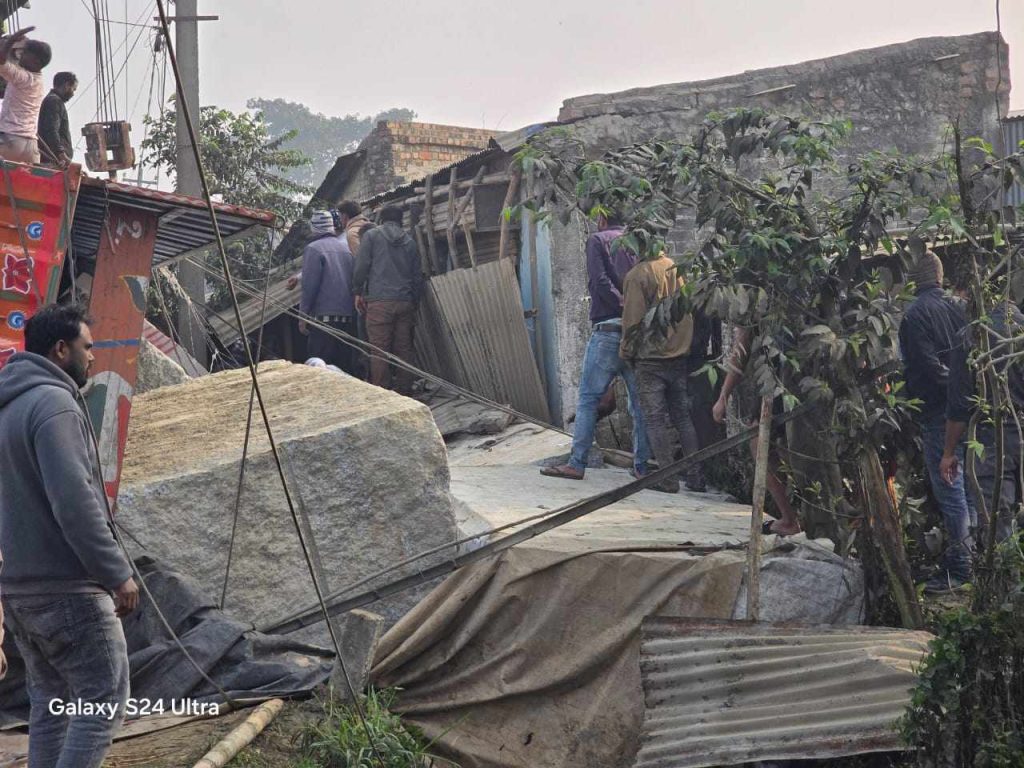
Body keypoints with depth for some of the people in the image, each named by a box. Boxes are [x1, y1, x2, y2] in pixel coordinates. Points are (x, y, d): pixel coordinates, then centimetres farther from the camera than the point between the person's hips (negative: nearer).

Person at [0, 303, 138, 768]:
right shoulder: (53, 403, -15)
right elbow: (74, 501, -23)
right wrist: (117, 572, -19)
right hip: (66, 588, -9)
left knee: (49, 703, 14)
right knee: (104, 698, -3)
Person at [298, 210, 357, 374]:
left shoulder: (313, 249, -5)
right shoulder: (347, 247, 11)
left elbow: (309, 285, -10)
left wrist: (303, 315, -5)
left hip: (323, 317, -6)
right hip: (348, 317, 6)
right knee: (344, 365, 9)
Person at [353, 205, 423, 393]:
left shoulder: (371, 236, 6)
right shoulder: (410, 242, 17)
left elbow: (361, 266, -2)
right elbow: (418, 275, 17)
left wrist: (358, 292, 8)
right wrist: (415, 303, 22)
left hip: (379, 301, -4)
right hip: (405, 302, 4)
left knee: (379, 350, -5)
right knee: (404, 349, 6)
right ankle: (404, 391, 6)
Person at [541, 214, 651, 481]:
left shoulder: (597, 240, 3)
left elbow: (599, 280, -12)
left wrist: (623, 306, -12)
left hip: (608, 330, -4)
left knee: (588, 398, -1)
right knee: (640, 401, 8)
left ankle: (577, 463, -5)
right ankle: (642, 465, 9)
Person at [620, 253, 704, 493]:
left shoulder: (637, 275, -12)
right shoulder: (678, 270, 5)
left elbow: (632, 320, -11)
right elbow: (690, 314, 12)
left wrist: (626, 352, 1)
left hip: (650, 358, -5)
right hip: (681, 356, 6)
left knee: (655, 419, 2)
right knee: (683, 417, 11)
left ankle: (668, 479, 0)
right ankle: (696, 477, 9)